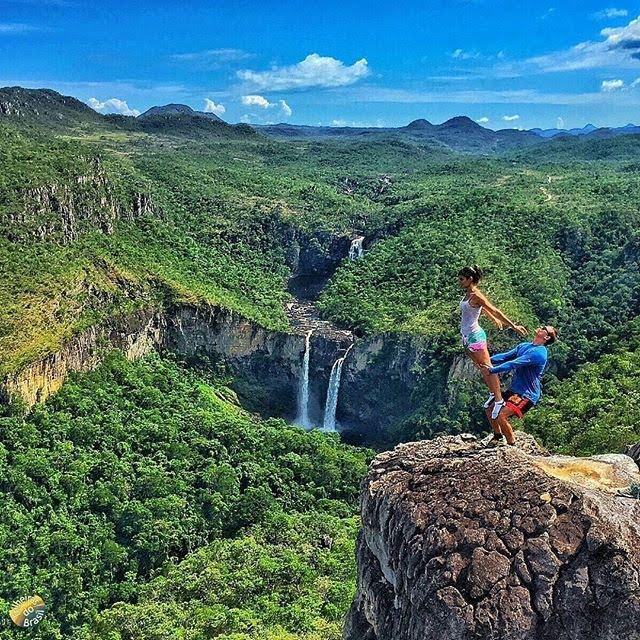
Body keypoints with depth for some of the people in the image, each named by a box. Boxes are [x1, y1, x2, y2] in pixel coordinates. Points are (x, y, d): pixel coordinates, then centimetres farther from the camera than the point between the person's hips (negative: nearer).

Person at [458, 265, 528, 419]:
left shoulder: (476, 296, -18)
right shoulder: (468, 294, 8)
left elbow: (495, 311, -19)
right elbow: (483, 309, 24)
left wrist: (514, 326, -18)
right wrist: (494, 320, 38)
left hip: (475, 336, -9)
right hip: (467, 336, 9)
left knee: (486, 367, -4)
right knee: (481, 367, 17)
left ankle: (499, 400, 2)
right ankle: (493, 394, 29)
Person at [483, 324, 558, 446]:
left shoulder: (539, 353, -18)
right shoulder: (524, 346, 11)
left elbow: (514, 364, -25)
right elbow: (506, 356, 4)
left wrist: (492, 370, -27)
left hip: (527, 395, -8)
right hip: (514, 390, 9)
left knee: (501, 416, -22)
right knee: (489, 409, 8)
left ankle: (512, 444, -2)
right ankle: (498, 435, 31)